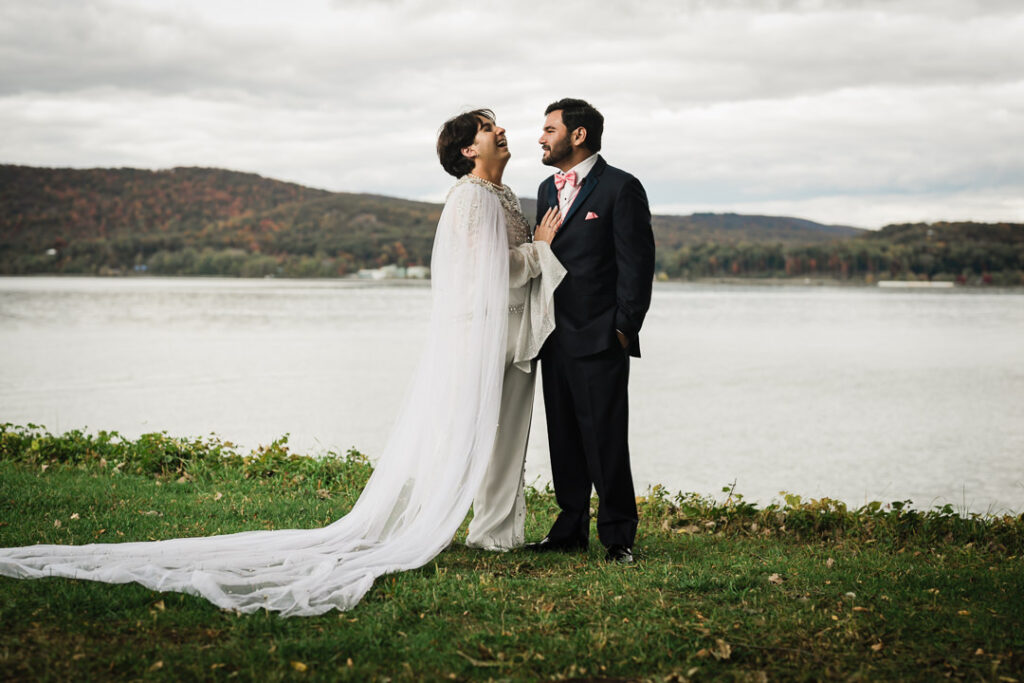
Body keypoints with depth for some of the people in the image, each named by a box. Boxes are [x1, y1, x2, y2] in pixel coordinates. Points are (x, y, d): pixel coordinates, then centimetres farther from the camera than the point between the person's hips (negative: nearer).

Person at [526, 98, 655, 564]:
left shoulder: (621, 188, -7)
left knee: (606, 441, -4)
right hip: (555, 339, 7)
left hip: (600, 339, -7)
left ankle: (618, 537, 5)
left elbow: (637, 263, -9)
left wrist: (623, 329, -12)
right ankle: (570, 529, 20)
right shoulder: (548, 189, 15)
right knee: (564, 439, 11)